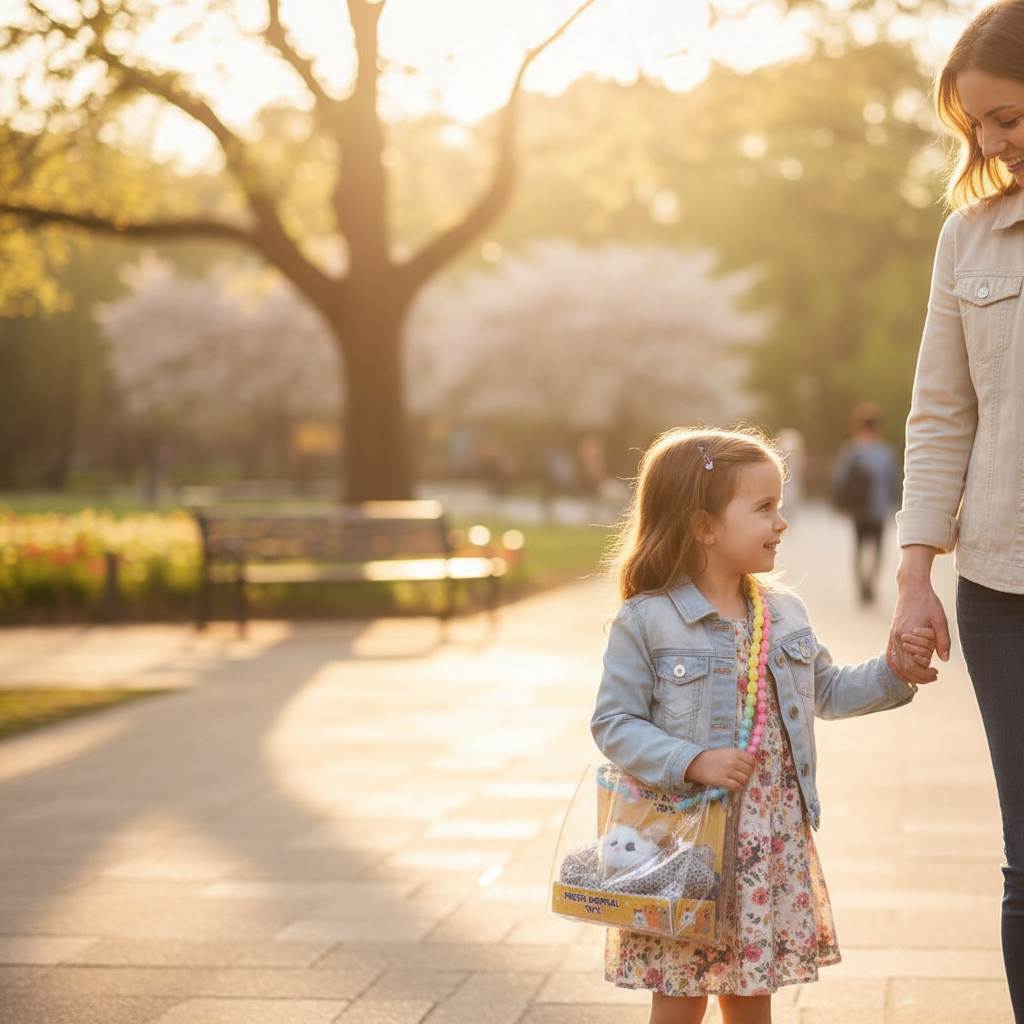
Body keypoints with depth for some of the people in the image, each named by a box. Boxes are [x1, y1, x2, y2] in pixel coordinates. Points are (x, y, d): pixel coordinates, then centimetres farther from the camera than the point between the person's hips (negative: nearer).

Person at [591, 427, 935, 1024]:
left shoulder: (785, 615, 8)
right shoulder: (646, 622, -12)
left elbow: (828, 693, 21)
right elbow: (614, 724, -12)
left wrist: (895, 670, 7)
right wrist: (693, 762, -22)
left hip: (773, 840, 5)